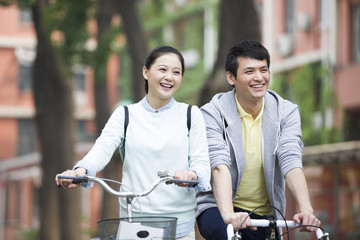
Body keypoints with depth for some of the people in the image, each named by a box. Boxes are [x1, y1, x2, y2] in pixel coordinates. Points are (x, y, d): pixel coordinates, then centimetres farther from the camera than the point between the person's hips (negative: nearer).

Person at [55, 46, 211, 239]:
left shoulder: (191, 114, 8)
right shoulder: (125, 115, 8)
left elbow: (202, 162, -1)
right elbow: (103, 149, -9)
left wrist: (192, 175, -26)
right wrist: (81, 170, -32)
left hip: (180, 222, 0)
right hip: (133, 219, 0)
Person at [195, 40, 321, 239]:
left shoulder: (286, 112, -2)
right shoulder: (213, 113, -10)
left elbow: (291, 162, -15)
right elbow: (219, 165, -25)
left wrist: (306, 209, -33)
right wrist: (228, 214, -42)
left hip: (264, 215, 5)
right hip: (218, 206, -5)